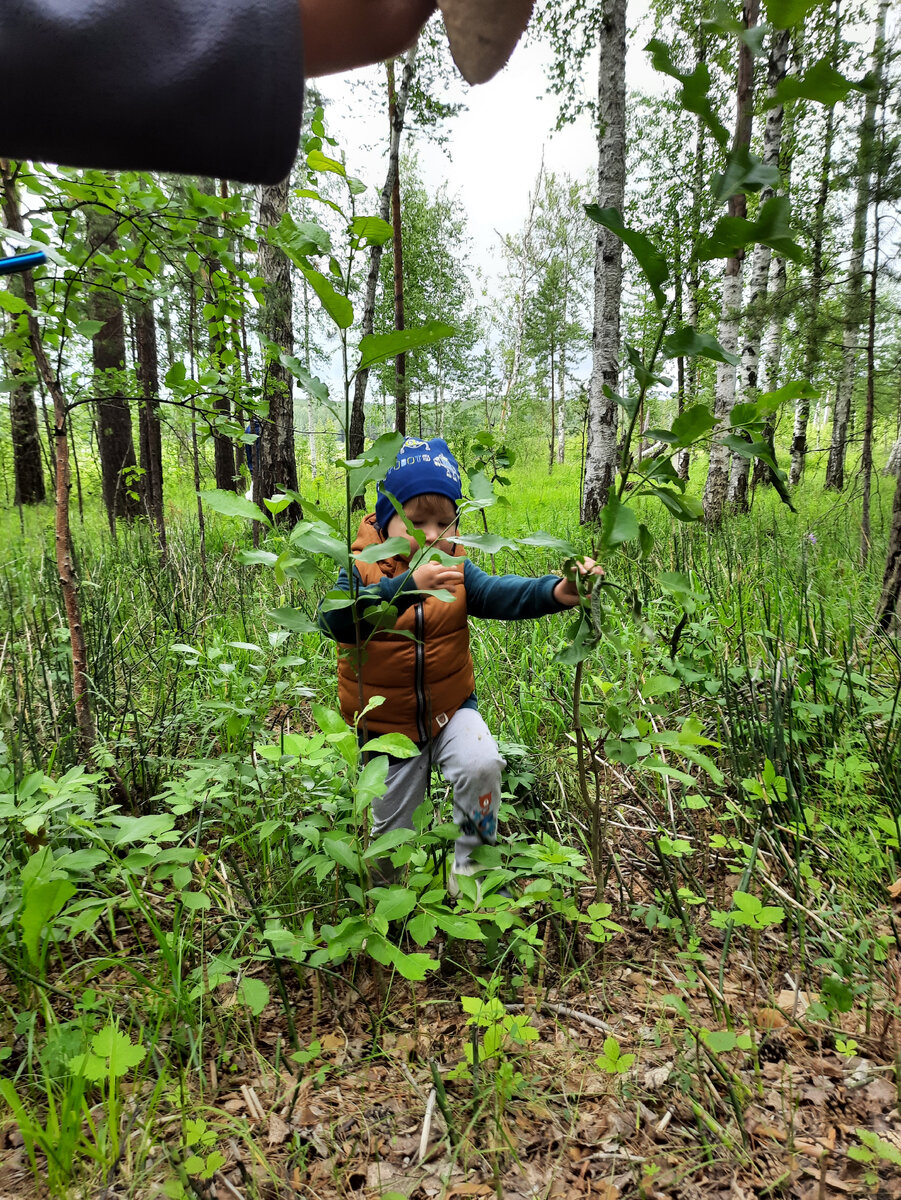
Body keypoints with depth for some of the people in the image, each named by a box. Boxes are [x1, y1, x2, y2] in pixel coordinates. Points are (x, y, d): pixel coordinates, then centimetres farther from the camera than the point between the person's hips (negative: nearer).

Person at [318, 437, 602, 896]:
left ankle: (469, 864, 0)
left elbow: (500, 594, -25)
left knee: (481, 763, -27)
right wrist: (406, 585, -50)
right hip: (386, 723, -1)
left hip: (449, 707, 1)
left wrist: (557, 590, -45)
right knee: (390, 829, 13)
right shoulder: (362, 570, -16)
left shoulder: (456, 570, -7)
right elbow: (333, 619, -36)